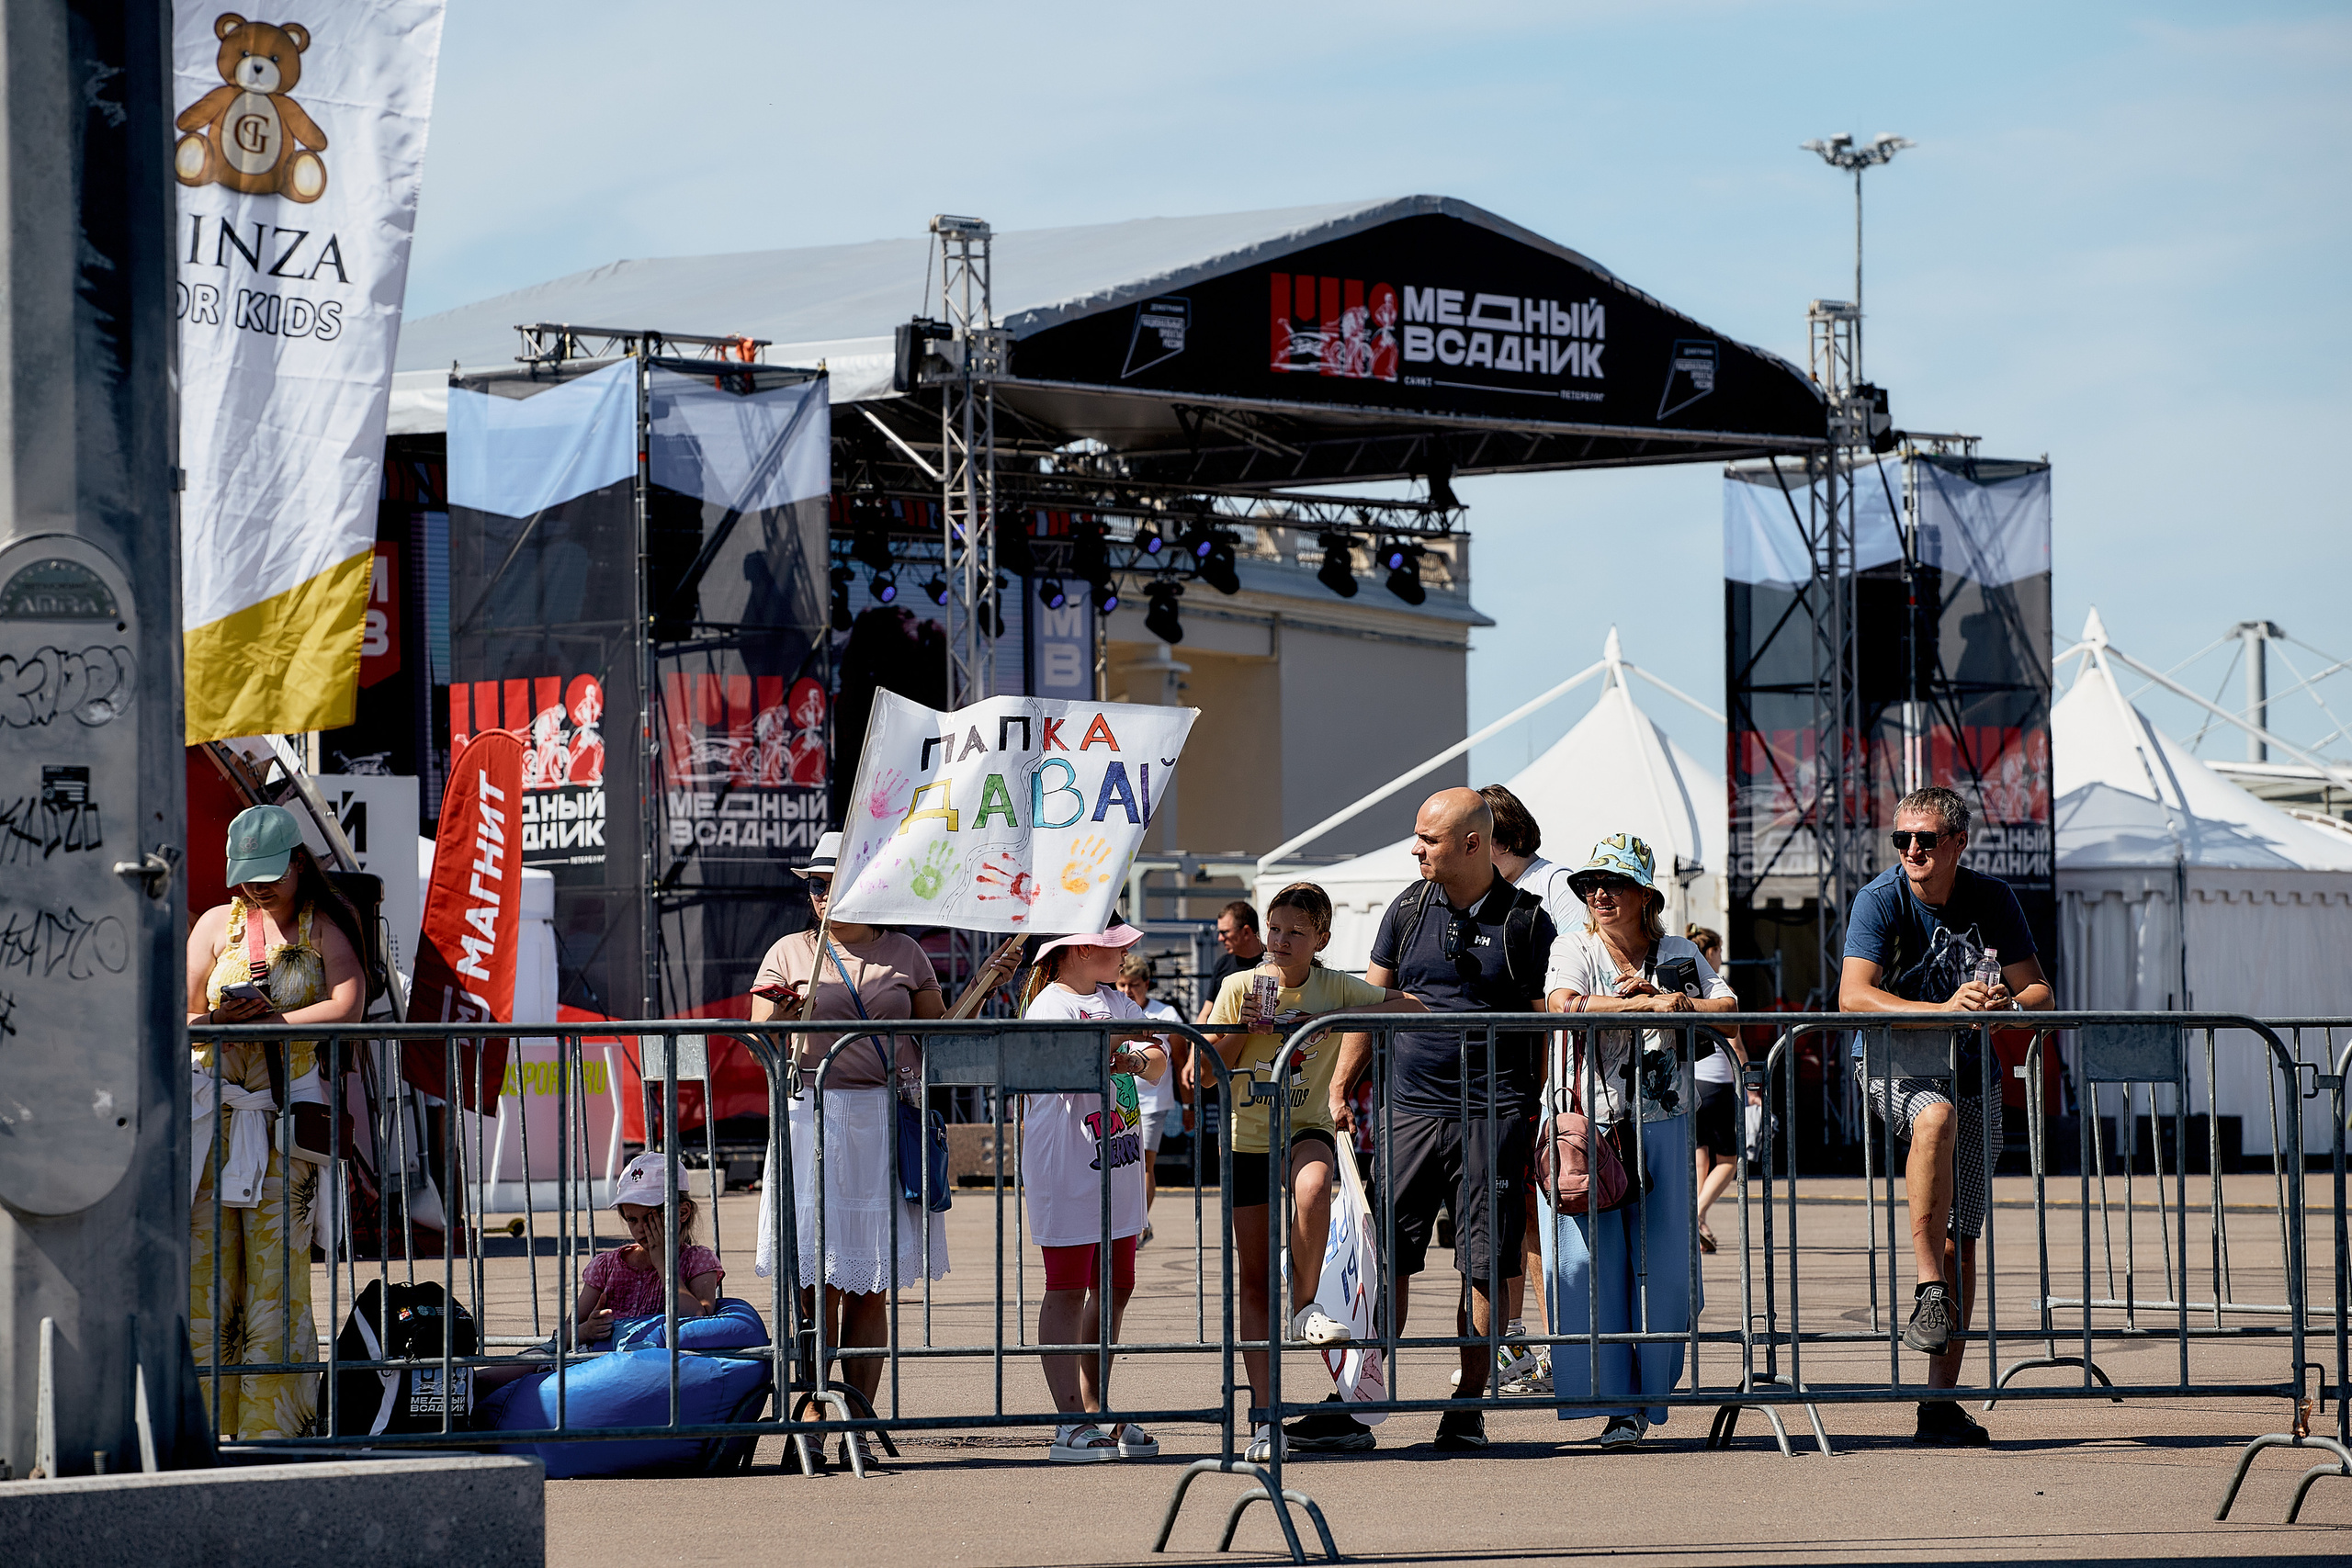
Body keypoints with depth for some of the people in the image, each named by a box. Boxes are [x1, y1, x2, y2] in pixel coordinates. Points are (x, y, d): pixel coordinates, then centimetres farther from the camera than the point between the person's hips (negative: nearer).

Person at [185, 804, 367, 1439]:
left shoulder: (326, 928, 7)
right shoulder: (218, 924, 15)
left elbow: (347, 1007, -10)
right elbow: (179, 1021, 12)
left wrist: (265, 1020, -16)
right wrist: (218, 1021, -10)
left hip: (288, 1122, -2)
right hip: (214, 1118, 2)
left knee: (275, 1281, -7)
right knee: (206, 1275, -3)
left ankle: (269, 1427, -6)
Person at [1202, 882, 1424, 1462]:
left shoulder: (1337, 989, -2)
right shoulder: (1241, 987, -2)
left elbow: (1412, 1008, -6)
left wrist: (1335, 1019, -17)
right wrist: (1241, 1032, -19)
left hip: (1307, 1130, -1)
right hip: (1248, 1136, 1)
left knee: (1313, 1183, -39)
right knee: (1254, 1279, 0)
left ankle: (1303, 1306, -19)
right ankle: (1264, 1414, 4)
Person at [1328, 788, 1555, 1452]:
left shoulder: (1525, 921, 1)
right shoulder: (1408, 911, 10)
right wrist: (1340, 1086, 8)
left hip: (1492, 1115, -2)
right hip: (1409, 1106, 3)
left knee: (1484, 1266, -1)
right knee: (1387, 1258, 0)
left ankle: (1468, 1406, 6)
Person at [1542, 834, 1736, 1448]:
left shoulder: (1678, 954, 12)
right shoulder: (1574, 950, 6)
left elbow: (1728, 1007, 0)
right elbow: (1564, 1004, -15)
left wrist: (1684, 1005, -19)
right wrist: (1651, 1002, -19)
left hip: (1661, 1127, 2)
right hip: (1589, 1125, -2)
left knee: (1660, 1265, -1)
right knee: (1590, 1260, -9)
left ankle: (1647, 1394, 10)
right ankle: (1614, 1402, -4)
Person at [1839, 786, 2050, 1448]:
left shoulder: (1992, 900, -4)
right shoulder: (1880, 899, -13)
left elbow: (2040, 992, -3)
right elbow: (1853, 996, -25)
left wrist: (2005, 1002, -27)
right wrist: (1944, 1009, -38)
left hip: (1969, 1070, 4)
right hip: (1891, 1064, -4)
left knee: (1960, 1240, 1)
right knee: (1938, 1115, -39)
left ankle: (1940, 1401, 6)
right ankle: (1926, 1288, -38)